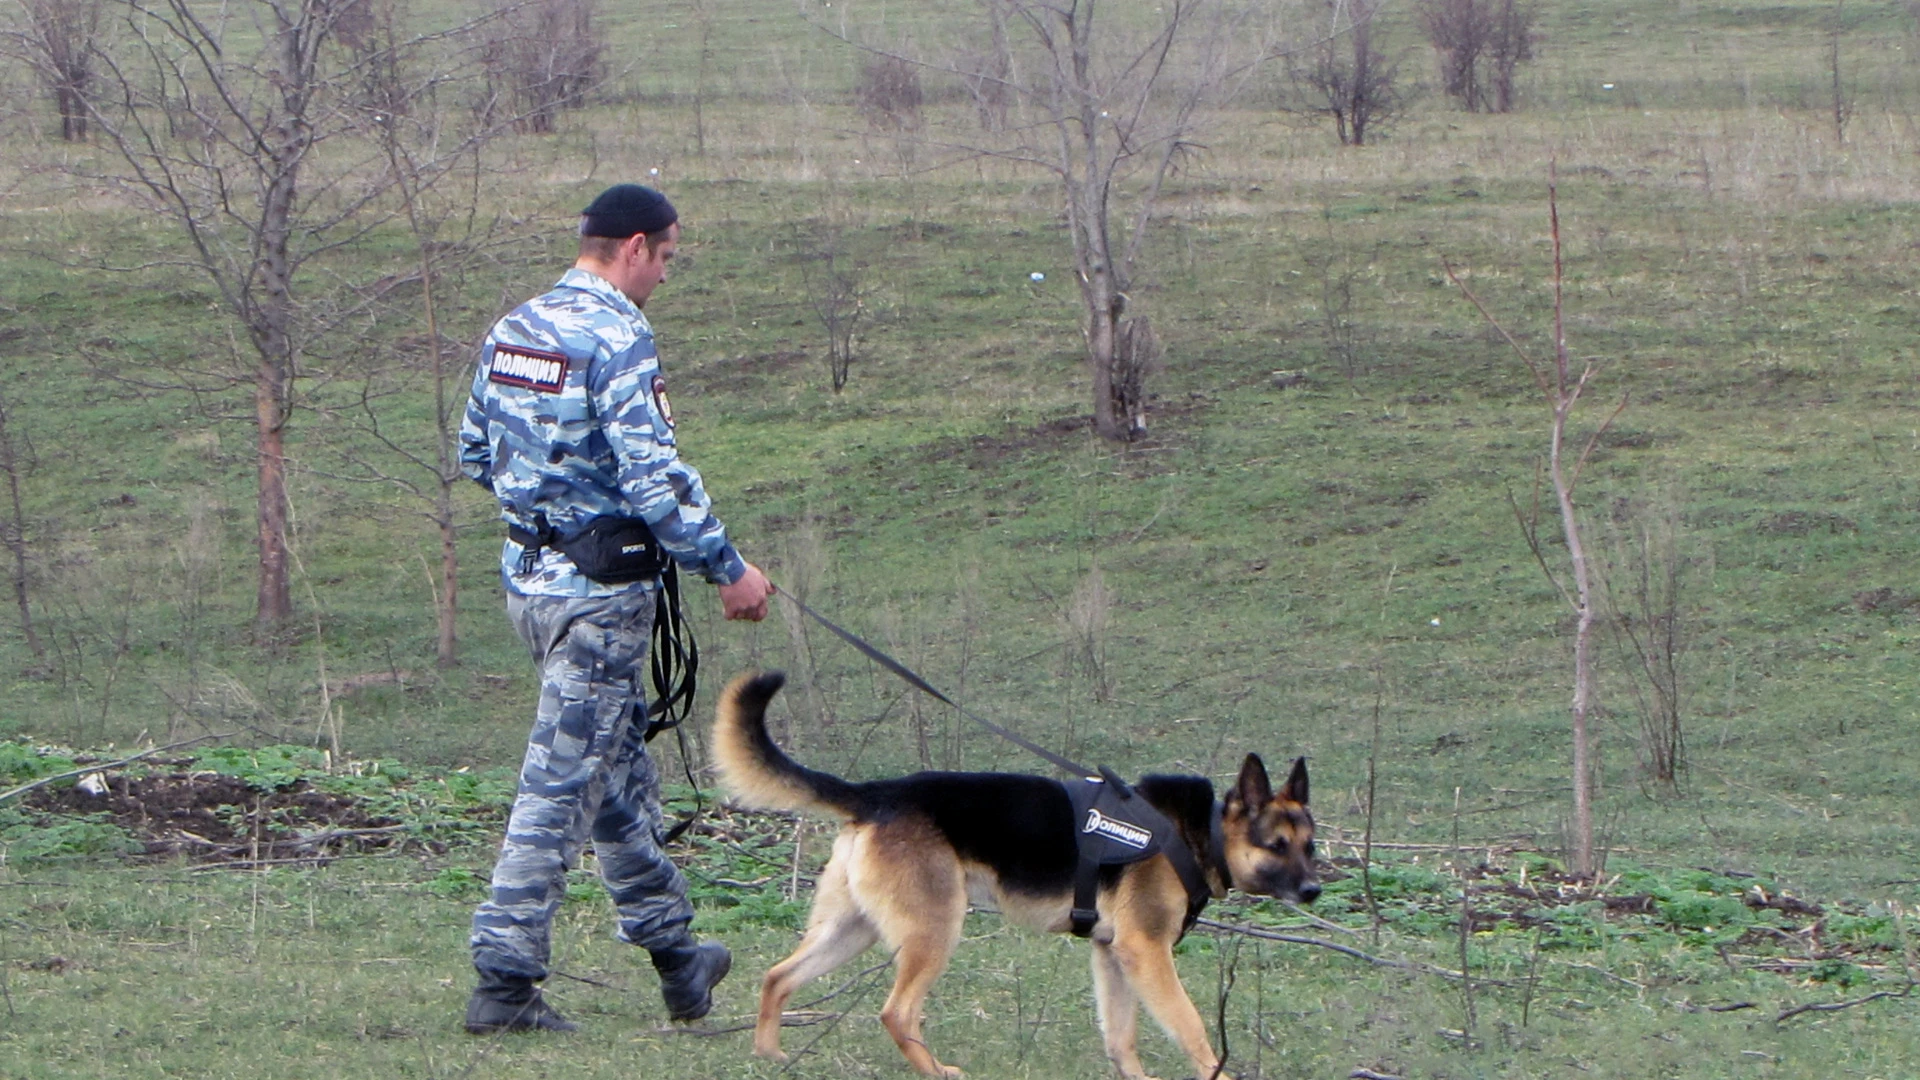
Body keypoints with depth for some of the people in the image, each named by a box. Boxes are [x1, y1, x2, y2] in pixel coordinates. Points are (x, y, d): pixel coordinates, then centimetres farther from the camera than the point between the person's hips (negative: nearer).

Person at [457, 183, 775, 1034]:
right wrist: (726, 569, -14)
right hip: (601, 588, -9)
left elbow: (475, 454, 17)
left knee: (621, 765, 20)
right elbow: (653, 476, -22)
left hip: (527, 573, 9)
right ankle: (505, 980, -3)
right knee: (562, 782, -4)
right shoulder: (616, 339, -18)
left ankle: (671, 948, 31)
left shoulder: (513, 331, 9)